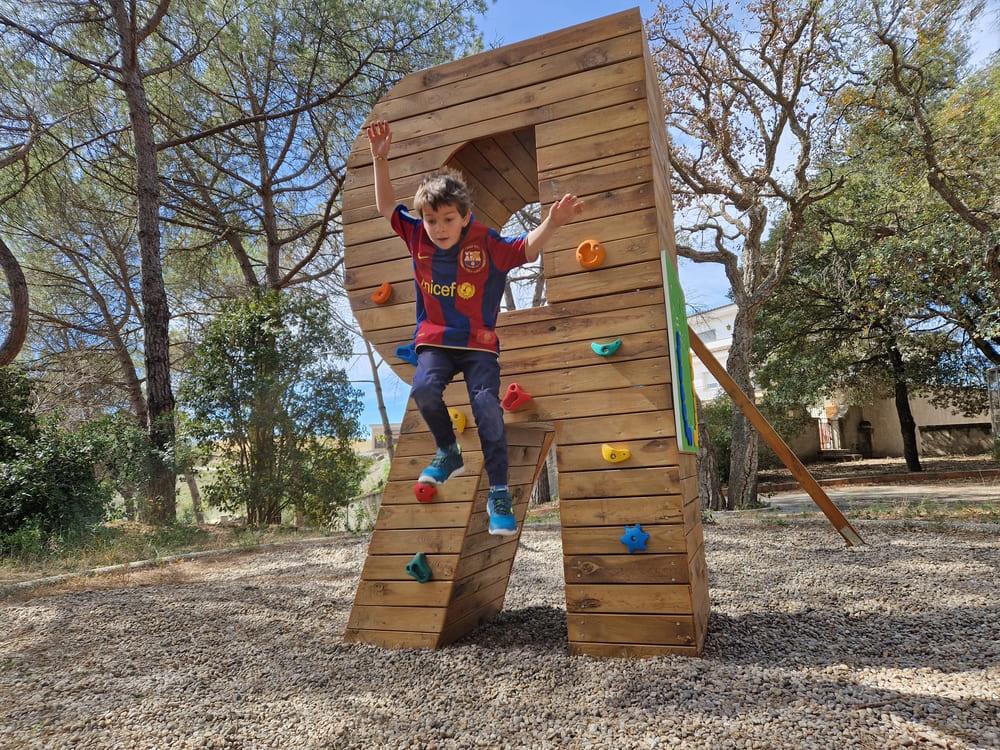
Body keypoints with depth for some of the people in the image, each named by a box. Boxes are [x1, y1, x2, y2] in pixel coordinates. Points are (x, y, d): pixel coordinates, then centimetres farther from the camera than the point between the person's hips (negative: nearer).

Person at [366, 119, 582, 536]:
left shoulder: (487, 243, -9)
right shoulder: (418, 236, 0)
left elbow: (527, 249, -17)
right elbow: (385, 205, 8)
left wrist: (551, 223, -37)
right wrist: (380, 158, -2)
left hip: (479, 344, -2)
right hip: (434, 340, 2)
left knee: (487, 406, -19)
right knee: (424, 389, -28)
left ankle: (499, 494, -2)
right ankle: (449, 452, 2)